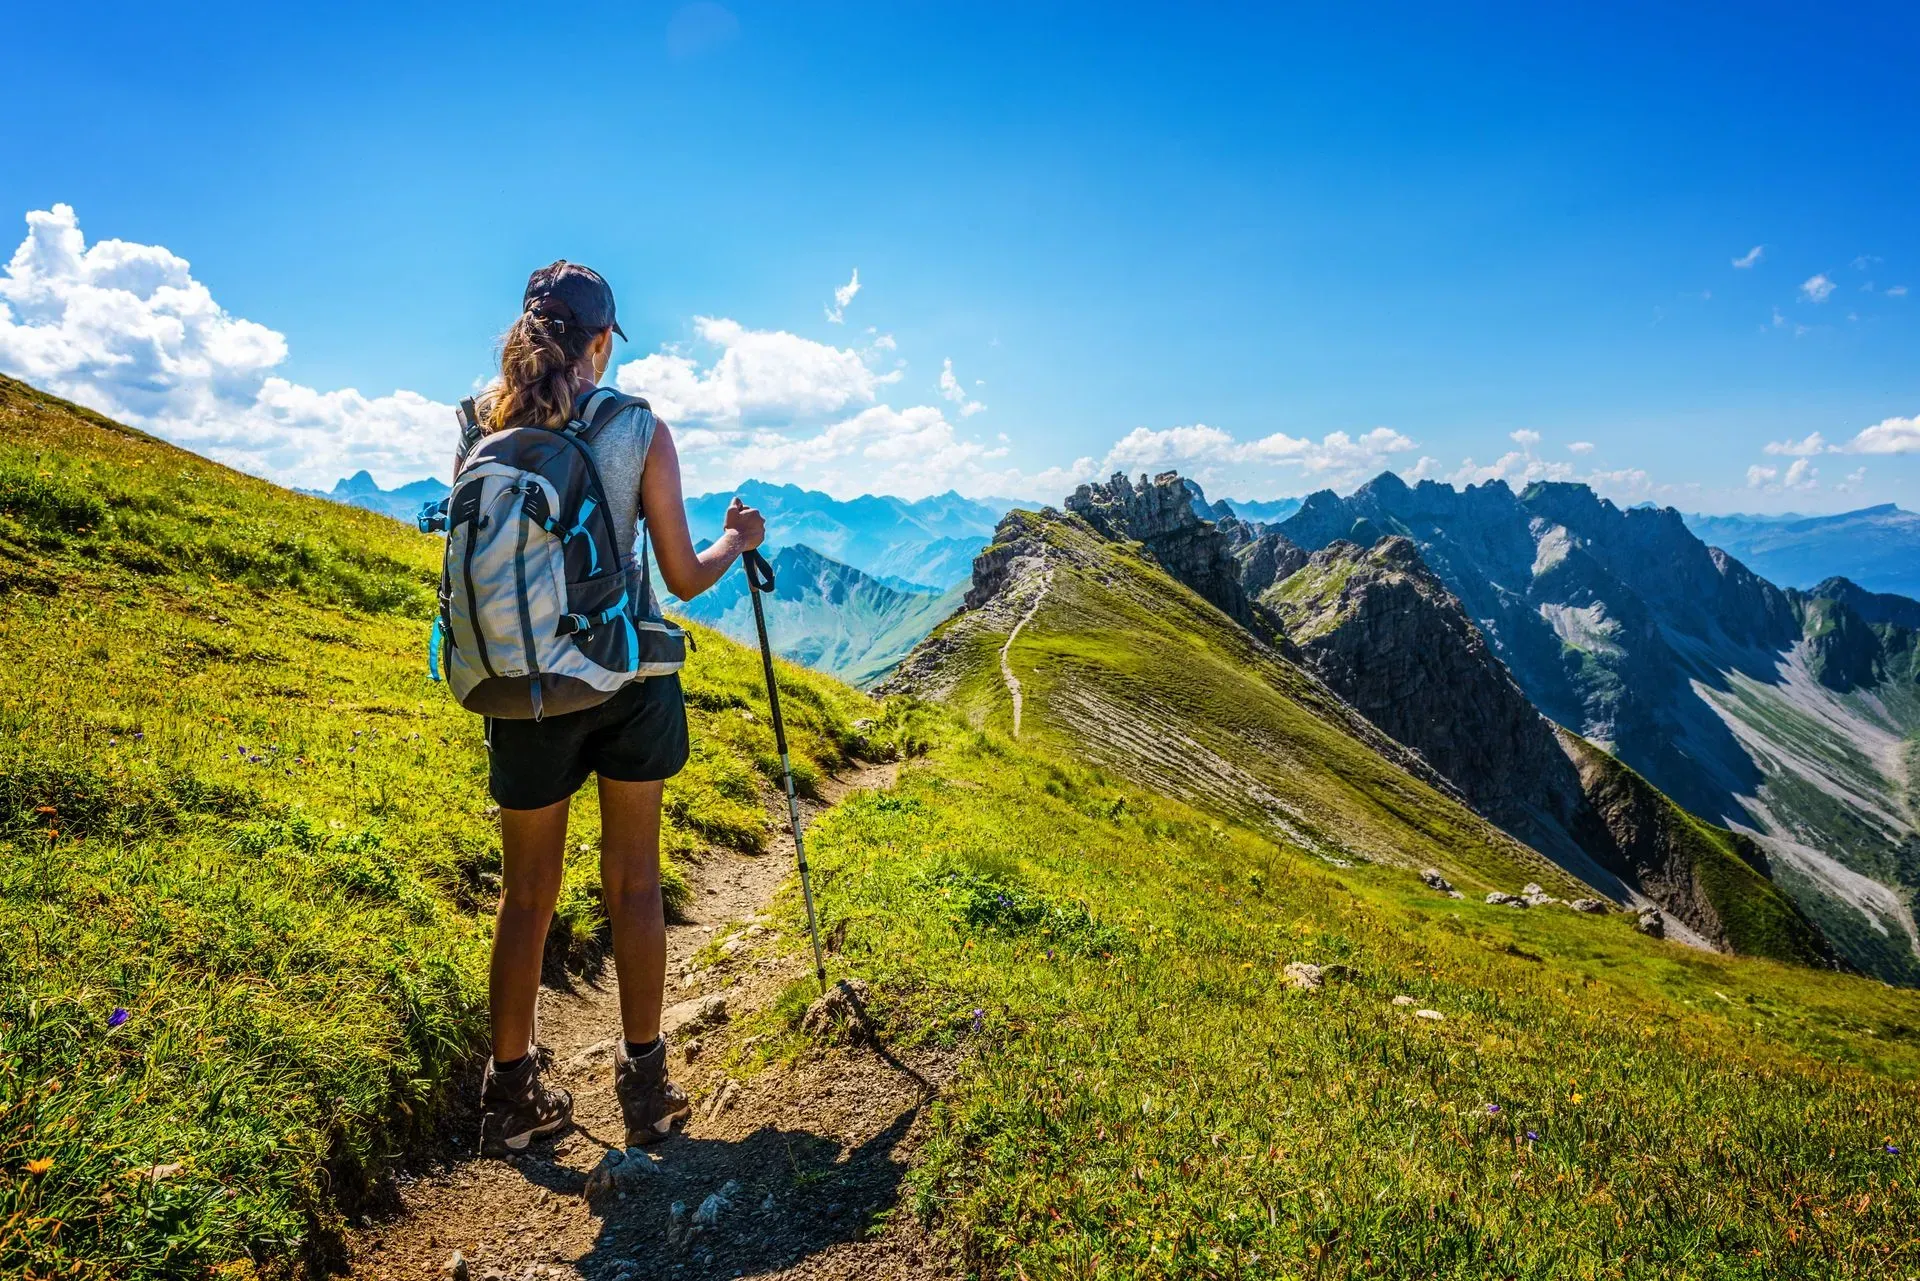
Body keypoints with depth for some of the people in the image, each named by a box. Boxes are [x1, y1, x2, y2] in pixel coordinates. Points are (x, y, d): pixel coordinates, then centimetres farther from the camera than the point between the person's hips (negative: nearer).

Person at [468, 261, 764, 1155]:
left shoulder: (481, 435, -1)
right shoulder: (639, 431, -8)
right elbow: (684, 579, -5)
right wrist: (739, 541, 15)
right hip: (627, 680, -2)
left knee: (527, 894, 15)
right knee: (633, 884, 12)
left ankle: (511, 1094, 26)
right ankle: (646, 1084, 23)